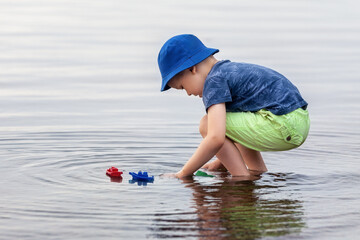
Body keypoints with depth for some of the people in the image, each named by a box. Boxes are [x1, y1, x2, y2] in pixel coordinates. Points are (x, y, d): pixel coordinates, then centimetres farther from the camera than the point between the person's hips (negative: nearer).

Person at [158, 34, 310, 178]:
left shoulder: (214, 80, -9)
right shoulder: (230, 69, 21)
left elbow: (216, 138, -21)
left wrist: (183, 174, -13)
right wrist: (221, 162, 32)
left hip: (283, 128, -10)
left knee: (207, 125, -9)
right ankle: (259, 172, 21)